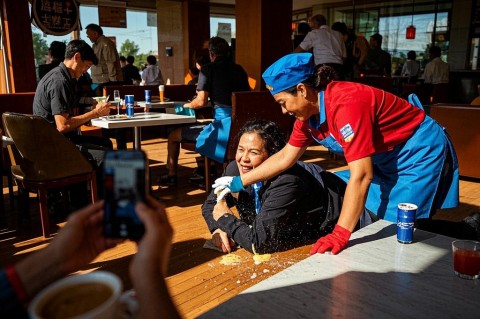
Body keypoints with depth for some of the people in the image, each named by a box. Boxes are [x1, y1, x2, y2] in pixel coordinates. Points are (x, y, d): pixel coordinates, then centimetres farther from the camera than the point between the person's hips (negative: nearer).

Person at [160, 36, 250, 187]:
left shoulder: (208, 69, -1)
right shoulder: (239, 70, 15)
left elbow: (201, 102, -10)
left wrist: (186, 105, 12)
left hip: (223, 125, -7)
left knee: (174, 135, 11)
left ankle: (171, 175, 26)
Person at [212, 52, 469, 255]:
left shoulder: (345, 104, -33)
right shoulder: (309, 111, -5)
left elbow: (361, 175, -36)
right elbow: (286, 156, 4)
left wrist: (340, 235, -36)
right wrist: (239, 182, 3)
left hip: (421, 152, -9)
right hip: (387, 160, 9)